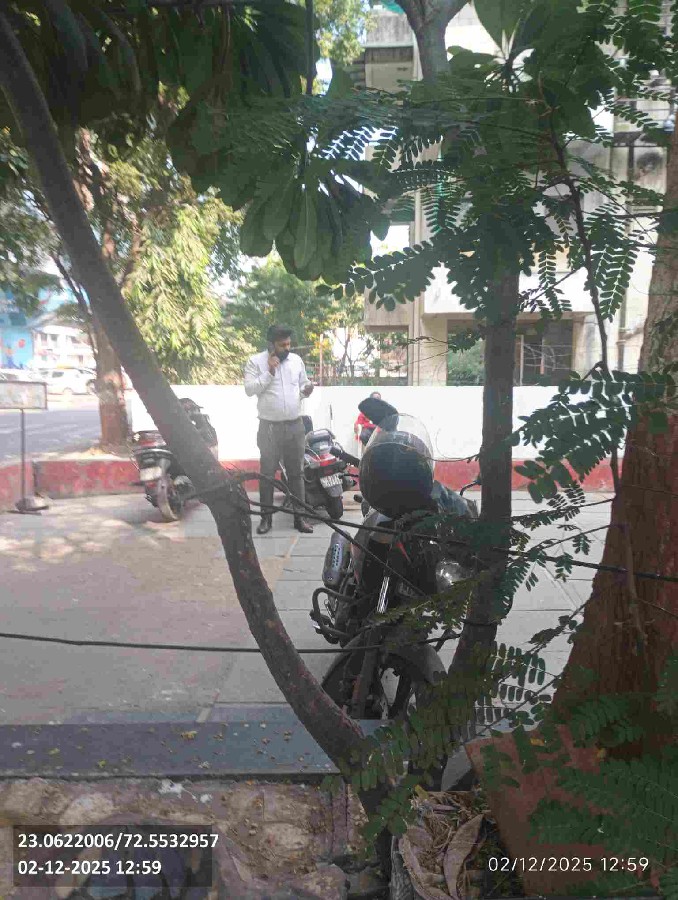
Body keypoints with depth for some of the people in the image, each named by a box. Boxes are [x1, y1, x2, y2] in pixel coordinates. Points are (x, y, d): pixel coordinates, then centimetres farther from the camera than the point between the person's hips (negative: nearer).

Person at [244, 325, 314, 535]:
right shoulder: (256, 361, -4)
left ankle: (299, 517, 16)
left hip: (295, 425, 3)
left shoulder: (296, 360, 8)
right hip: (270, 427, -3)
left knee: (296, 473, 8)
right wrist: (269, 372, -19)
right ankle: (266, 517, 14)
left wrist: (306, 391, -5)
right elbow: (249, 389, -13)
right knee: (267, 474, 4)